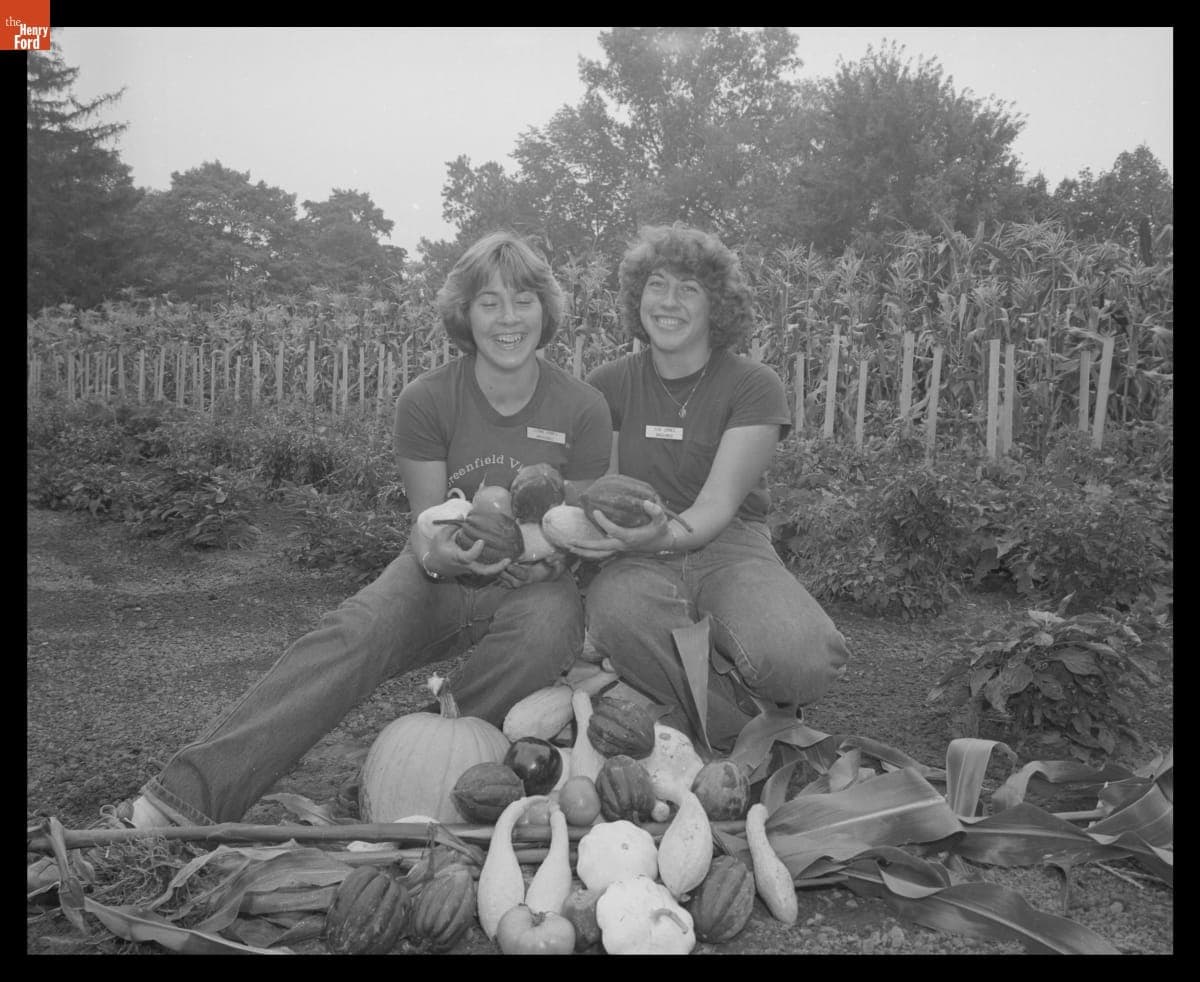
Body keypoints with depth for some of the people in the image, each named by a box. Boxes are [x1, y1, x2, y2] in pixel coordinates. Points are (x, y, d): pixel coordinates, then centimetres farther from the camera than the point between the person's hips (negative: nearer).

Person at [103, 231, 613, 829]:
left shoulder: (583, 409, -6)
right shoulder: (425, 401, -7)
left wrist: (543, 554, -20)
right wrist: (438, 554, -28)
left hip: (536, 582, 0)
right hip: (441, 575, 0)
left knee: (548, 629, -36)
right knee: (351, 634, -29)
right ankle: (181, 801, -33)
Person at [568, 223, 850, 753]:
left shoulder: (754, 386, -3)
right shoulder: (608, 385, 6)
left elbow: (719, 501, -13)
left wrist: (669, 534, -36)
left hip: (728, 546, -1)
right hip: (639, 558, 1)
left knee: (804, 658, -32)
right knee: (616, 615, -37)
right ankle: (738, 733, -11)